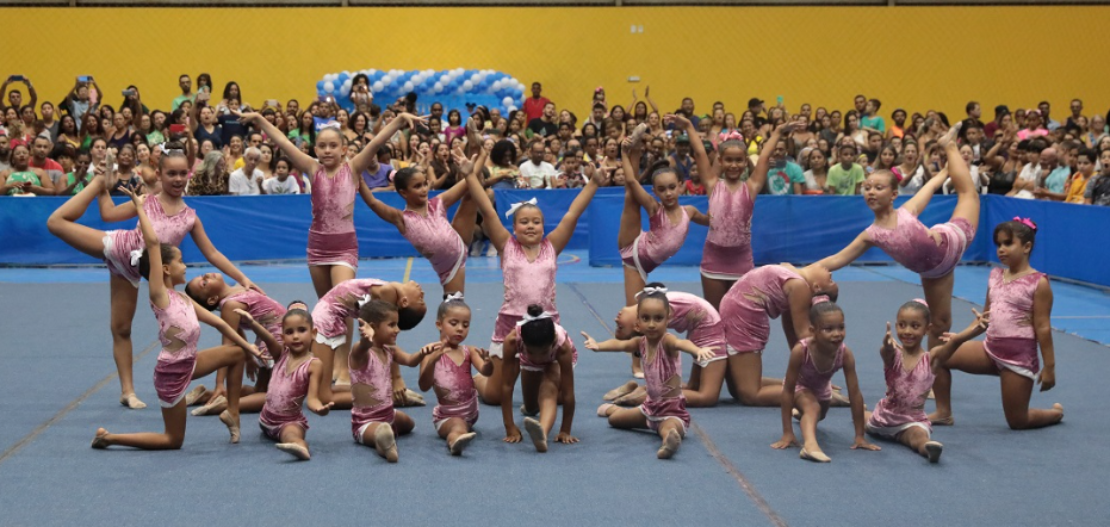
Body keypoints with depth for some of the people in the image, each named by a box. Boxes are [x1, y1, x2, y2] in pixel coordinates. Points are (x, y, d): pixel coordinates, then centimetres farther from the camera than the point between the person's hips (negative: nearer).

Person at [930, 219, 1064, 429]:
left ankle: (1056, 413, 34)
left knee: (1017, 421, 2)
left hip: (1019, 357, -6)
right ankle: (943, 413, 7)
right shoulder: (995, 275, 6)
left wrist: (1049, 367, -10)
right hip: (990, 349, 6)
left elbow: (1043, 328, -12)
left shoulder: (1038, 283, -12)